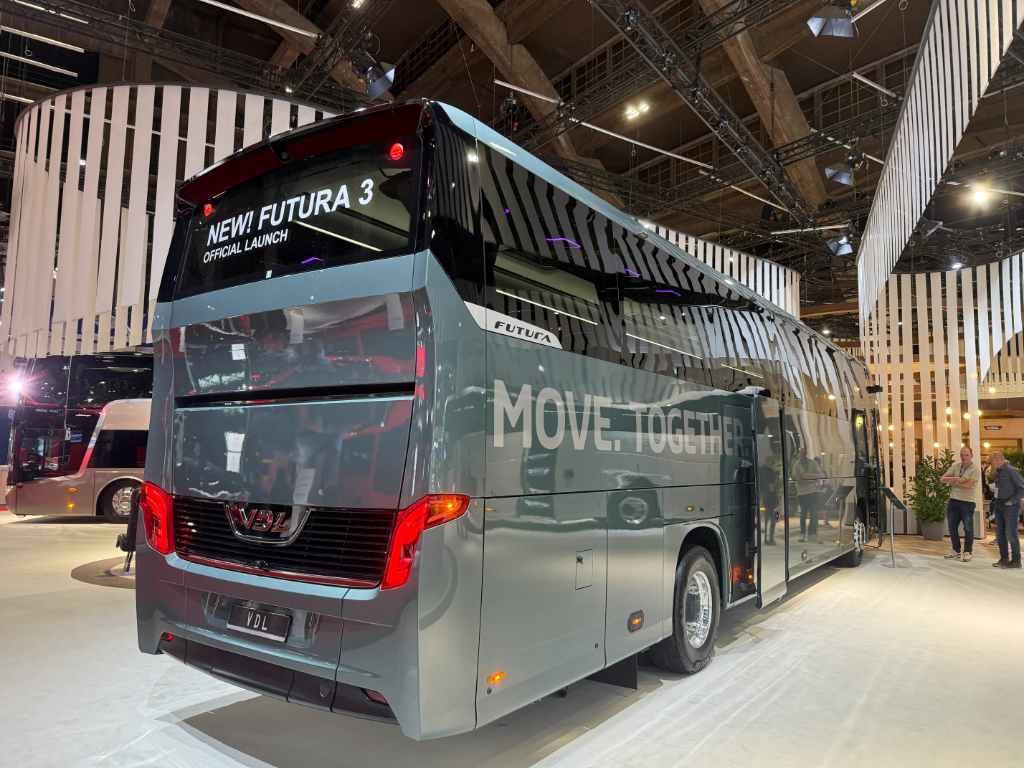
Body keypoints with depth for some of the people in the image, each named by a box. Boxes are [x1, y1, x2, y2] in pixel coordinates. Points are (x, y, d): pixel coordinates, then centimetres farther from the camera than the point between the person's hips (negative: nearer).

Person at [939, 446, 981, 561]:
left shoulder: (976, 469, -8)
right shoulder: (956, 466, 7)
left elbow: (967, 485, -19)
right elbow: (942, 479, -1)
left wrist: (951, 482, -7)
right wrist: (956, 478, -15)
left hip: (967, 502, -5)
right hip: (953, 501, 5)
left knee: (968, 529, 1)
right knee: (952, 527, 11)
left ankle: (968, 552, 15)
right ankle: (956, 551, 24)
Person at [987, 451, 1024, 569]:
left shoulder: (1011, 470, -13)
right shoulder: (997, 472, 10)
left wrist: (1011, 501, -16)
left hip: (1010, 506, -8)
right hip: (998, 505, 8)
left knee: (1011, 533, -5)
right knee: (1000, 533, 12)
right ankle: (1004, 559, 21)